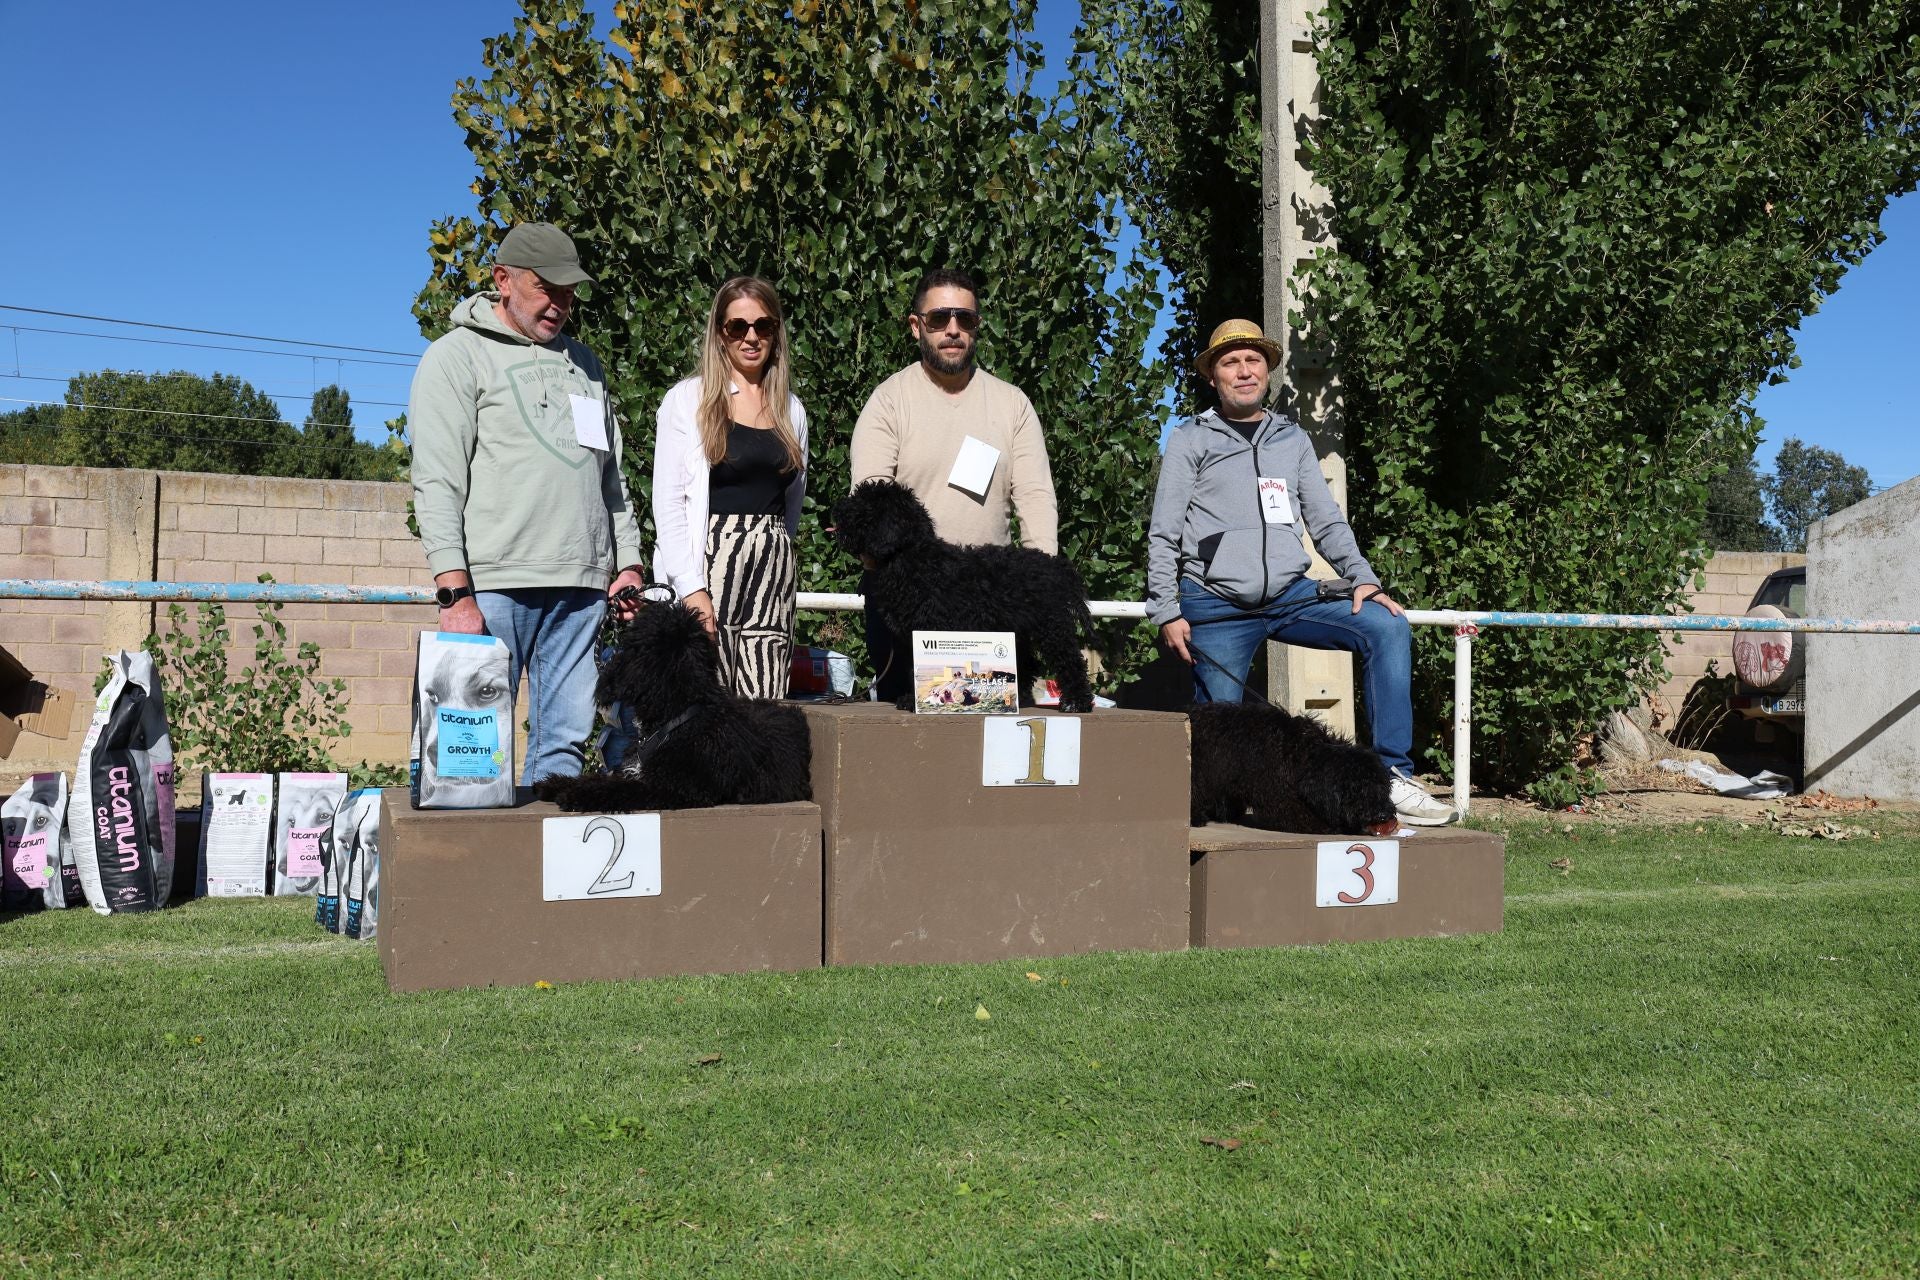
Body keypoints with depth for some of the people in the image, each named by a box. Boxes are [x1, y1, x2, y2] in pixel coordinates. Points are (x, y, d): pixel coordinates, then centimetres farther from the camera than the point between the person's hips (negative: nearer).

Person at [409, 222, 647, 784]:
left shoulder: (583, 362, 21)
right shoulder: (457, 355, 3)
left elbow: (612, 478, 24)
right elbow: (437, 483, -5)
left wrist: (628, 564, 13)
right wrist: (455, 592, -14)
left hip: (582, 588, 5)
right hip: (494, 584, -5)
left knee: (567, 741, 4)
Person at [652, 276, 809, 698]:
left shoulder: (791, 409, 15)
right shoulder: (688, 399, 2)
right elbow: (667, 500, -4)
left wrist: (772, 551, 13)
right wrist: (690, 586, -12)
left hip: (775, 568, 4)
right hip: (709, 565, -4)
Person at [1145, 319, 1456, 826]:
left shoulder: (1293, 439, 17)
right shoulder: (1191, 440, 7)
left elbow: (1327, 521, 15)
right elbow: (1163, 536, 4)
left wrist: (1363, 578, -1)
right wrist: (1166, 613, -5)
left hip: (1291, 594, 3)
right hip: (1216, 607, -2)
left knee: (1387, 627, -17)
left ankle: (1393, 775, -16)